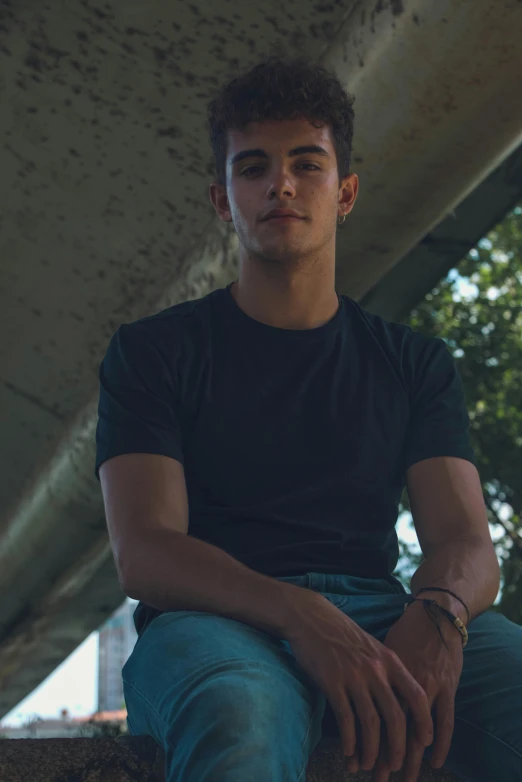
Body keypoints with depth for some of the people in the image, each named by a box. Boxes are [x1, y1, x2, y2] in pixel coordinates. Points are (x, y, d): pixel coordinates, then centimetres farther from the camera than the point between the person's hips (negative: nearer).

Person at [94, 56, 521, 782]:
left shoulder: (417, 363, 19)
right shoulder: (152, 351, 11)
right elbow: (143, 553, -3)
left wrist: (438, 616, -21)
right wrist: (302, 615, -23)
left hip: (383, 619, 3)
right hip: (218, 620, -2)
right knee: (238, 721, -41)